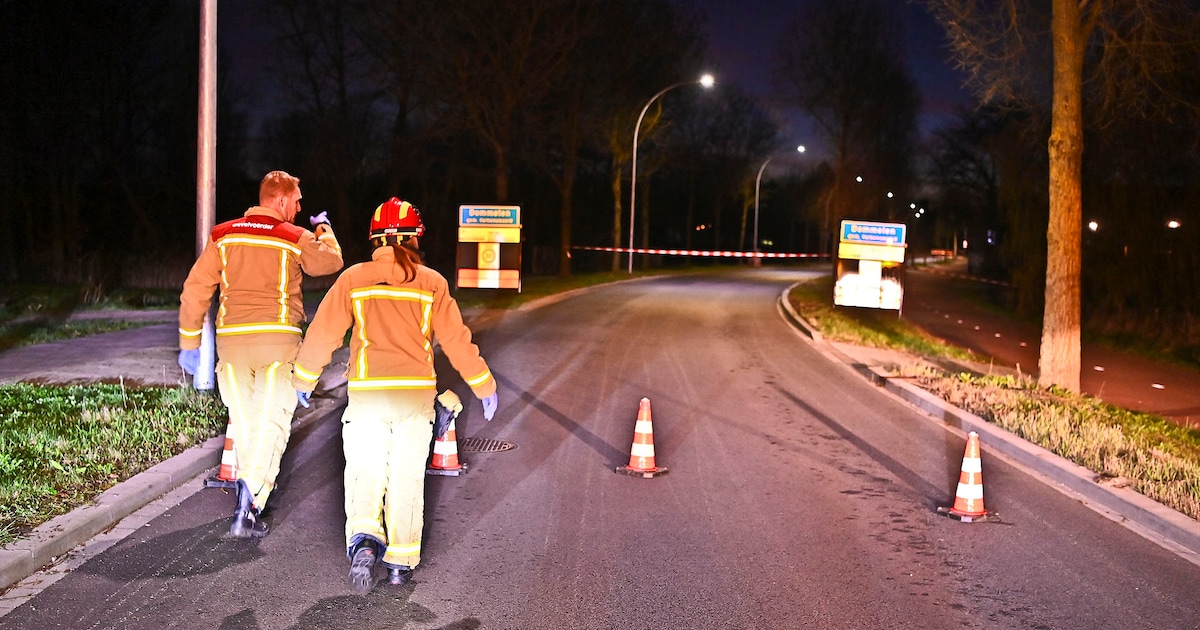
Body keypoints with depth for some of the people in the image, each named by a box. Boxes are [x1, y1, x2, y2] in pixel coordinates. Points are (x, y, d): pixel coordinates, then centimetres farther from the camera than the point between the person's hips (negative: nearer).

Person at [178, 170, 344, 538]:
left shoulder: (224, 235, 8)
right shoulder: (297, 239, 1)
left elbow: (195, 290, 6)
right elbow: (331, 261, 19)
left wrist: (189, 343, 12)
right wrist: (324, 229, 37)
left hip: (232, 340, 3)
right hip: (279, 340, -3)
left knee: (243, 422, 14)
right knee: (272, 422, -3)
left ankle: (251, 488, 25)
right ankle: (252, 499, -16)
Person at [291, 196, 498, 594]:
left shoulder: (353, 279, 4)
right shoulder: (431, 282, 2)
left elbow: (323, 333, 6)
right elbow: (456, 339, 2)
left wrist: (303, 380, 20)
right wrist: (484, 386, 12)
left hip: (366, 393, 0)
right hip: (415, 395, 0)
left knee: (364, 472, 8)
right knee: (407, 477, 9)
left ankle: (363, 539, -16)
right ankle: (401, 563, 13)